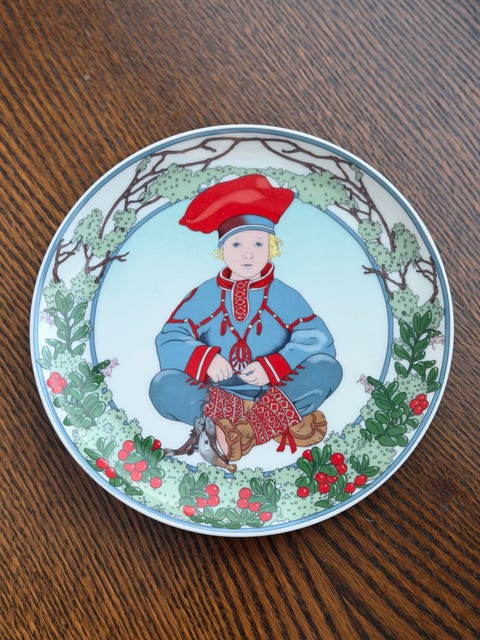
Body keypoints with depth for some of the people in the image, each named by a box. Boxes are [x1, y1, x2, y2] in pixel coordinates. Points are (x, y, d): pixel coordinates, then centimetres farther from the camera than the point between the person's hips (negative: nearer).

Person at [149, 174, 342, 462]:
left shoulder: (283, 295, 4)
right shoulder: (205, 295, 6)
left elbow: (317, 340, -8)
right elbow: (169, 340, -1)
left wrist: (273, 367, -22)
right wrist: (204, 359, -21)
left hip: (274, 389, 0)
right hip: (217, 392, 1)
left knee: (328, 368, -23)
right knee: (163, 386, -26)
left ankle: (243, 430, -37)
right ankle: (282, 419, -33)